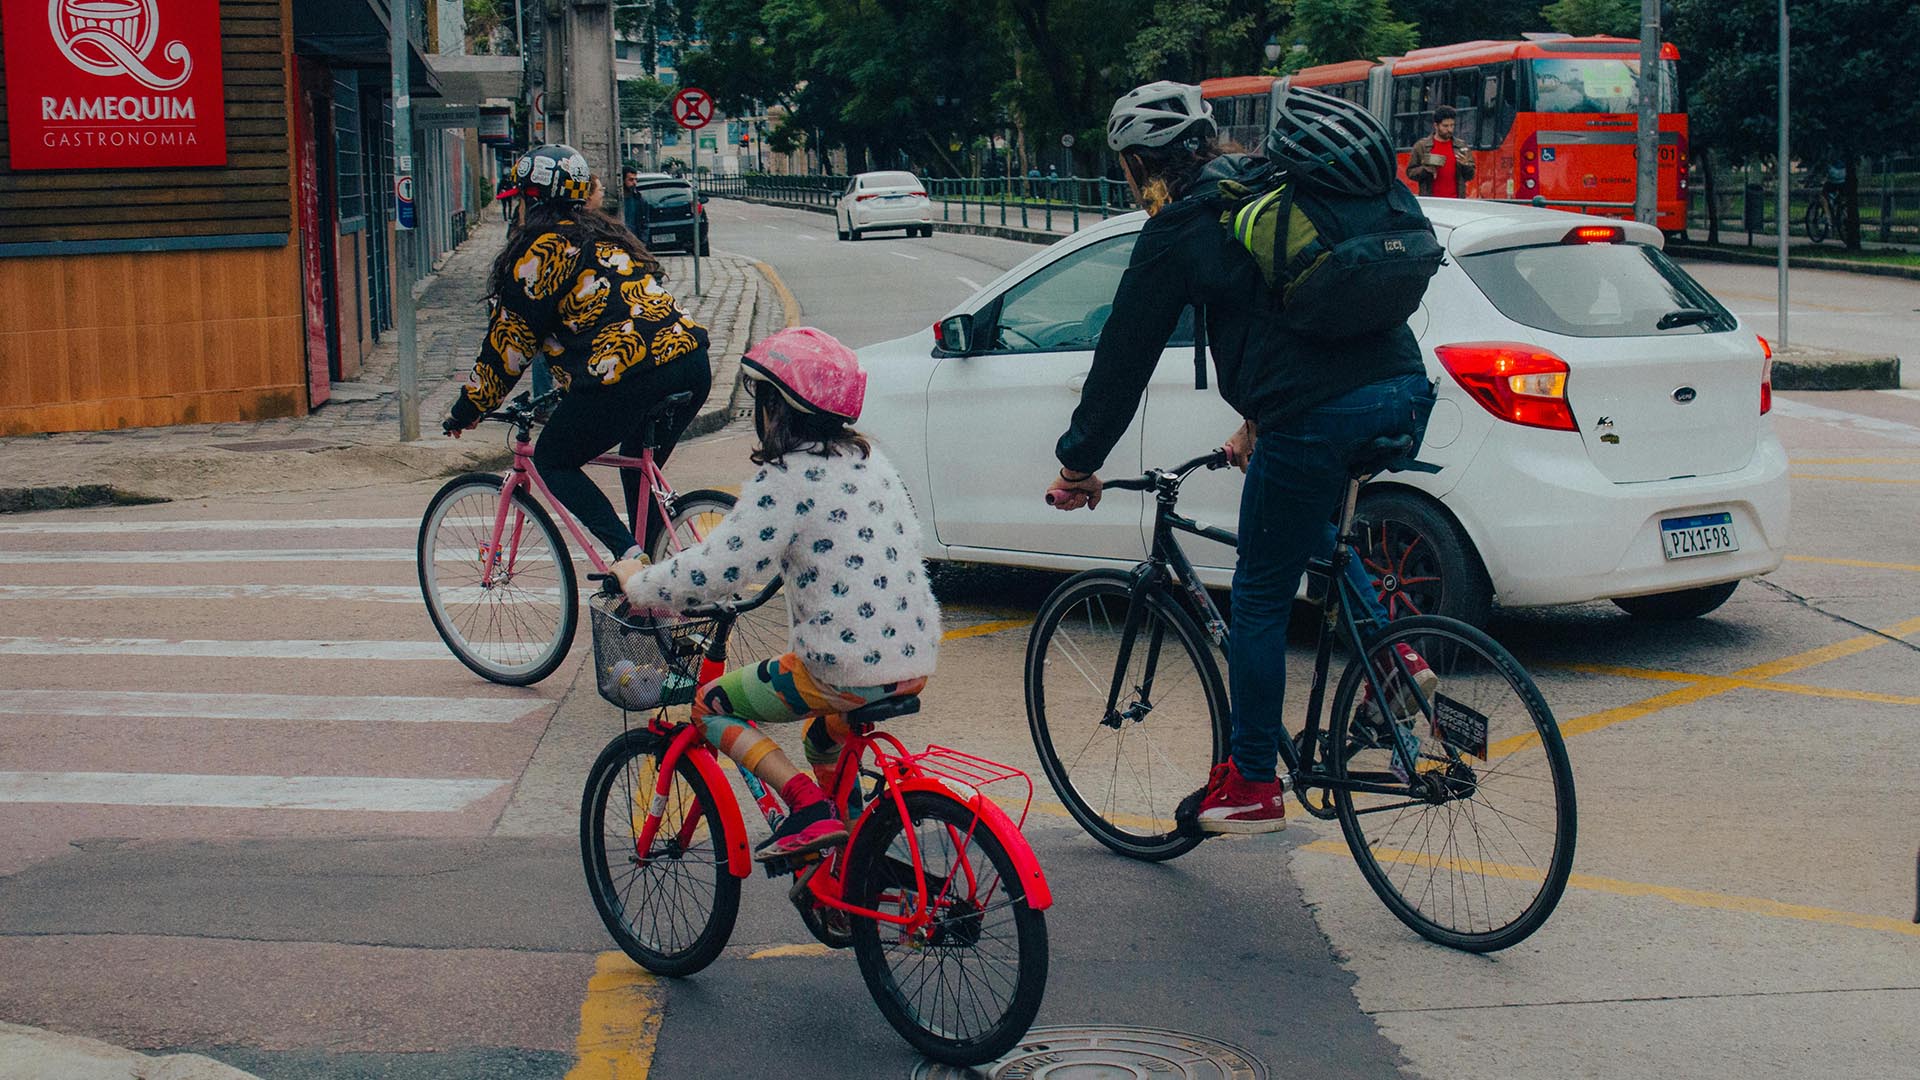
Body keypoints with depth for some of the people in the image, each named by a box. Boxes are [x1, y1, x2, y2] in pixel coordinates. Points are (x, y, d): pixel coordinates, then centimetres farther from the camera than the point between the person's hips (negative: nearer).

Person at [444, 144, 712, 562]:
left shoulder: (539, 249, 2)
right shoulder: (605, 234, 26)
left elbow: (510, 340, 3)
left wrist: (469, 409, 13)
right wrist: (565, 389, 46)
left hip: (630, 377, -8)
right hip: (693, 365, 8)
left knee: (552, 462, 11)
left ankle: (630, 554, -5)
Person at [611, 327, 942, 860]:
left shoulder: (785, 480, -12)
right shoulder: (869, 460, 11)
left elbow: (714, 572, -18)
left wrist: (635, 582, 0)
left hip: (847, 671, -8)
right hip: (917, 662, 8)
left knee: (711, 705, 10)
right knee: (824, 731, 37)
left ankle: (809, 805, -5)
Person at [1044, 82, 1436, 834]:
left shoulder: (1179, 232, 1)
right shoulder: (1278, 187, 23)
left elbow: (1124, 357, 4)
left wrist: (1077, 464, 15)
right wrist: (1259, 423, 43)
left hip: (1319, 417, -8)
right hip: (1405, 391, 8)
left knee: (1260, 602, 8)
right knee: (1314, 531, 35)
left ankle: (1252, 787, 17)